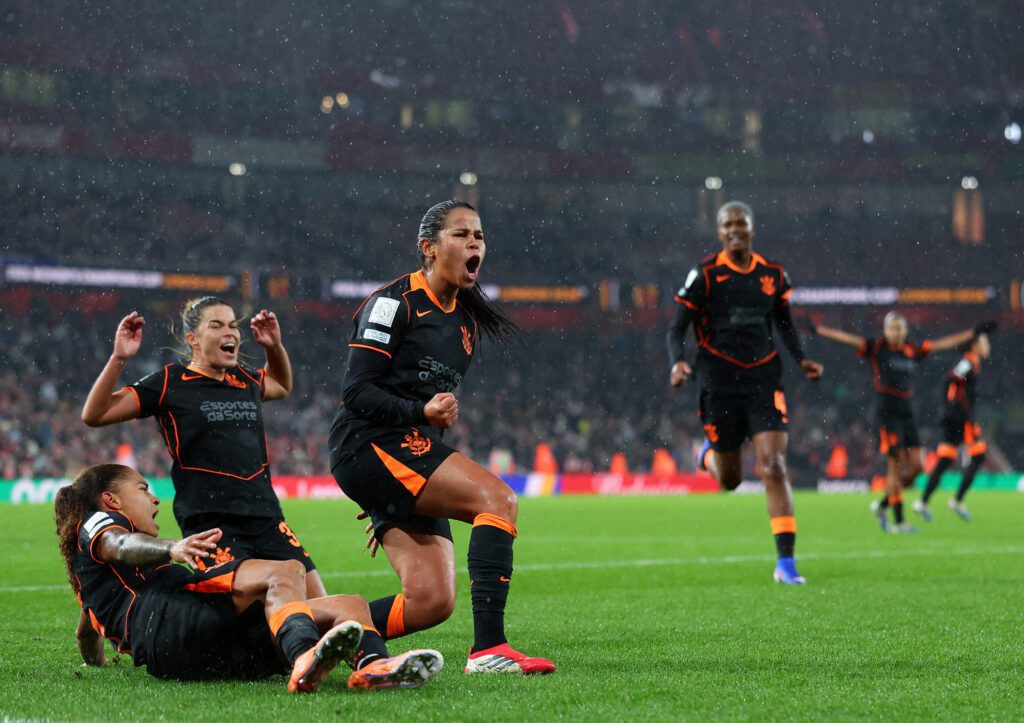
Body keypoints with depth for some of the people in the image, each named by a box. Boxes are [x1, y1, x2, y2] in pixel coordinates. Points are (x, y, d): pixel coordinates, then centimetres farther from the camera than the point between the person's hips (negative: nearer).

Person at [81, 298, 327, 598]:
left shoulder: (245, 380, 16)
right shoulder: (169, 383, 0)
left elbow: (281, 386, 42)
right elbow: (94, 415, -3)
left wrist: (275, 346, 24)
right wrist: (118, 359, -14)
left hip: (266, 516, 6)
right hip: (210, 524, -6)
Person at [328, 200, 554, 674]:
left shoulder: (465, 319, 20)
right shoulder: (395, 302, -5)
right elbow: (356, 391, -10)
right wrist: (422, 412, -25)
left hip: (414, 453, 8)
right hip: (371, 445, -8)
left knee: (431, 602, -7)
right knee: (499, 499, -26)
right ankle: (487, 648, -31)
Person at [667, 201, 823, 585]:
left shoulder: (773, 275, 5)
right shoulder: (705, 275, -5)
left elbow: (785, 323, 21)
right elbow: (676, 329, -4)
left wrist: (801, 359, 6)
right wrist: (678, 362, -24)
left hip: (764, 380, 2)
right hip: (720, 383, -1)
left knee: (774, 467, -13)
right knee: (730, 480, 8)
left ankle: (786, 561, -12)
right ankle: (709, 455, 47)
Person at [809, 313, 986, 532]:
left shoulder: (913, 351, 10)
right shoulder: (876, 348, -2)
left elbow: (944, 343, 19)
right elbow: (847, 338, -12)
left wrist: (974, 333, 24)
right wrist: (818, 330, -23)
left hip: (906, 413, 6)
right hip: (886, 413, -5)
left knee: (915, 465, 0)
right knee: (896, 466, -7)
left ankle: (882, 505, 18)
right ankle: (898, 521, -1)